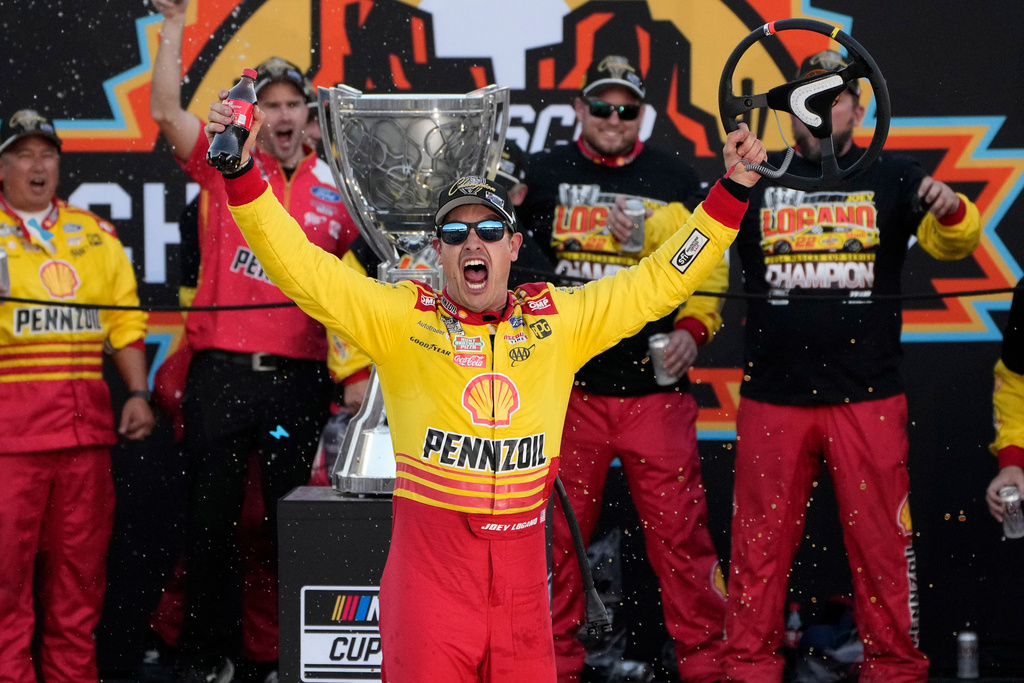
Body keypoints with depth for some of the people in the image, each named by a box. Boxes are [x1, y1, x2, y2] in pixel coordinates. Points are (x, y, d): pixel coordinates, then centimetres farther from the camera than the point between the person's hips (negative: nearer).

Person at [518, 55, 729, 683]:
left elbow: (710, 268, 10)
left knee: (679, 532, -3)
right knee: (557, 531, 4)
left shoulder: (678, 179, 7)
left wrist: (694, 329, -4)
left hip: (656, 389, -1)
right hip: (568, 387, 1)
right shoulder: (544, 175, 8)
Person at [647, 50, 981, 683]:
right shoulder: (757, 178, 8)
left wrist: (952, 212, -26)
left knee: (881, 541, 1)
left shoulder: (891, 176, 6)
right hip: (773, 396, 1)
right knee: (761, 542, 5)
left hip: (868, 398, -1)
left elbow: (953, 243, -4)